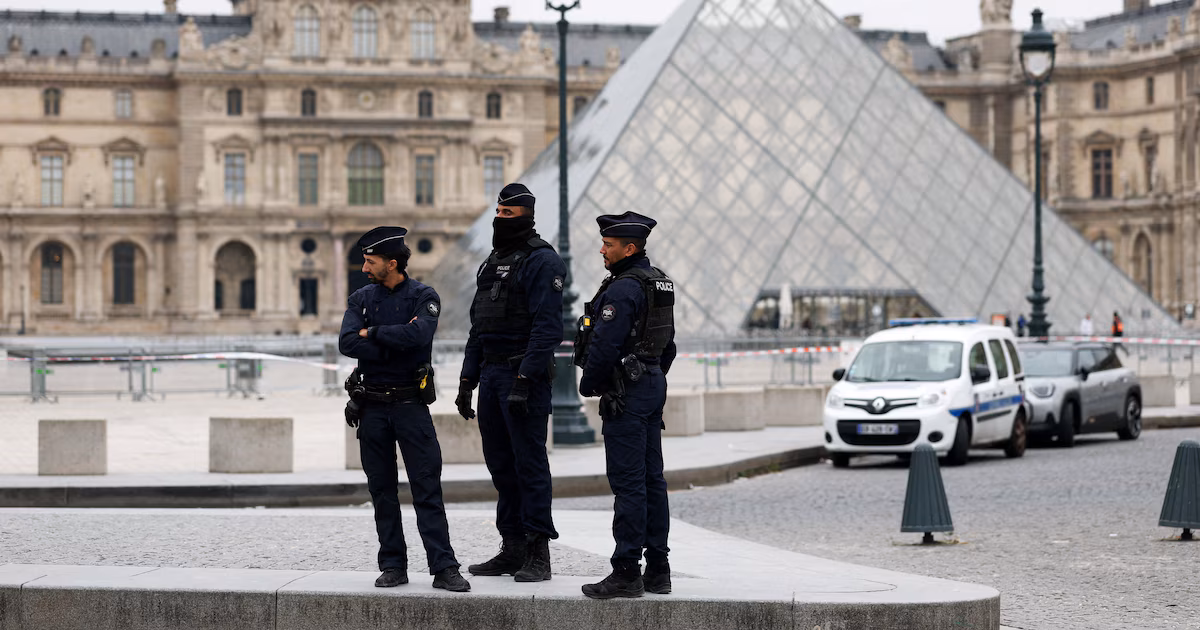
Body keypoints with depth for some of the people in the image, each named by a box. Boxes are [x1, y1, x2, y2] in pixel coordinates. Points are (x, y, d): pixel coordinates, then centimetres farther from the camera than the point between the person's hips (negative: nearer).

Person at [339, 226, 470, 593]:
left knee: (428, 489, -6)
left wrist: (373, 333, -11)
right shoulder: (361, 299, 8)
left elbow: (418, 334, -21)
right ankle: (393, 566, 13)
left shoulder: (423, 297, -1)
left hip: (411, 405, -3)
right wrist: (395, 347, -13)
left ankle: (444, 569, -7)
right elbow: (347, 343, -8)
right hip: (372, 407, 3)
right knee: (382, 491, 6)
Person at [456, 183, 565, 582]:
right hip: (491, 374, 9)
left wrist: (525, 378, -23)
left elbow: (547, 327, -17)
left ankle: (538, 554, -5)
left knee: (530, 462, -7)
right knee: (501, 463, 10)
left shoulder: (542, 261, -9)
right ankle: (512, 549, 15)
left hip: (524, 375, -9)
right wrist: (467, 379, 16)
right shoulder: (493, 262, 19)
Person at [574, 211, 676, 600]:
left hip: (626, 393, -10)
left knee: (628, 483, -9)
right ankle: (657, 569, 14)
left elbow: (604, 345, -20)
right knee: (652, 479, 11)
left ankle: (626, 573, -8)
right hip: (653, 385, 10)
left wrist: (589, 385, -6)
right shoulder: (660, 284, 14)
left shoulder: (623, 289, -17)